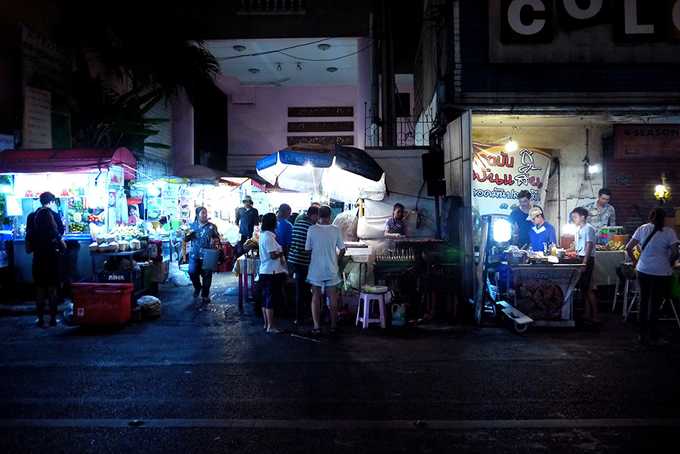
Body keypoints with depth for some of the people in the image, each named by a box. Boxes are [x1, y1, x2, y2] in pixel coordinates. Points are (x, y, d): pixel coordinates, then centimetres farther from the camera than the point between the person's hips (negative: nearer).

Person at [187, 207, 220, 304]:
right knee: (192, 272, -5)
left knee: (207, 275, 3)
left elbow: (217, 238, 4)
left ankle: (205, 295, 20)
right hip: (194, 255, 2)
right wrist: (187, 235, -5)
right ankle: (197, 287, 27)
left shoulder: (212, 226, 0)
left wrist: (215, 241, -18)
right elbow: (187, 238, 17)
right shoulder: (193, 225, 8)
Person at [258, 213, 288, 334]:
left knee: (266, 299, 14)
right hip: (272, 272, -10)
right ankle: (270, 327, 1)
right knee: (271, 300, -4)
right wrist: (282, 252, -7)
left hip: (265, 272, 10)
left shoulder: (264, 234, 13)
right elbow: (273, 255, -22)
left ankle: (266, 324, 23)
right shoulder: (268, 236, -18)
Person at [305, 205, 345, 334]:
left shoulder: (312, 230, -7)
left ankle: (316, 326, 6)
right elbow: (342, 250, -1)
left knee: (315, 298, 8)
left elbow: (307, 249, -1)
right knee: (333, 298, 10)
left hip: (316, 269, 0)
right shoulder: (336, 230, -6)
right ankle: (333, 326, 16)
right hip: (331, 270, 0)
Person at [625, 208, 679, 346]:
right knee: (655, 304, 5)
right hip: (661, 273, -3)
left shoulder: (642, 229, 3)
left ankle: (643, 335, 21)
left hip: (643, 271, 3)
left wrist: (635, 261, 14)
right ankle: (652, 336, 13)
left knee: (644, 302, 13)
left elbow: (628, 248, 1)